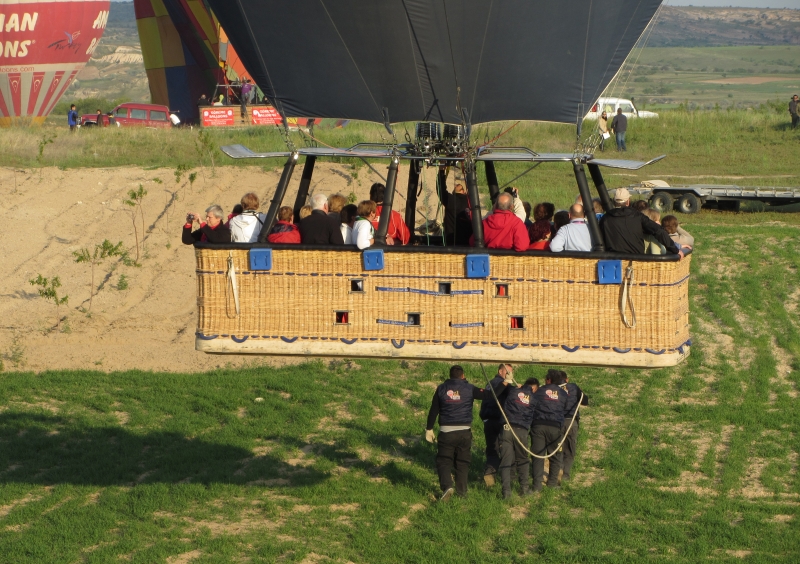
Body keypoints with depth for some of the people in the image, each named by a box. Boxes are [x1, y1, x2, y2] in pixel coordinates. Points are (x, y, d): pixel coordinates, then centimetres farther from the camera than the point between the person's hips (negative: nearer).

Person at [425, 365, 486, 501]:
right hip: (465, 431, 1)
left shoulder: (441, 389, 3)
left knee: (443, 461, 4)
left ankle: (447, 486, -19)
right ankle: (461, 492, 15)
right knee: (463, 462, 12)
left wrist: (429, 429, 13)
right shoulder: (469, 389, -1)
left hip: (446, 431, -1)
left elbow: (433, 410, 5)